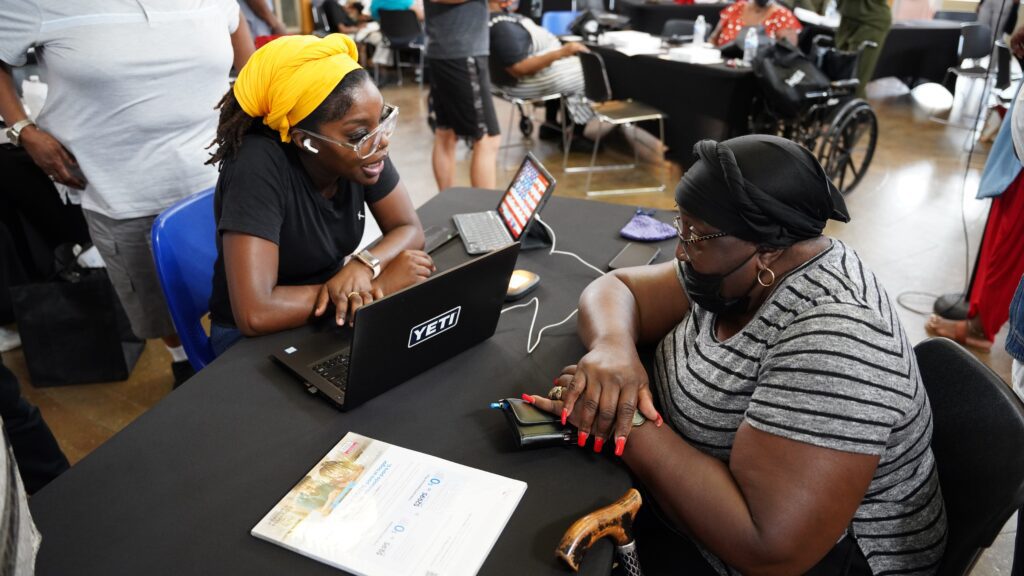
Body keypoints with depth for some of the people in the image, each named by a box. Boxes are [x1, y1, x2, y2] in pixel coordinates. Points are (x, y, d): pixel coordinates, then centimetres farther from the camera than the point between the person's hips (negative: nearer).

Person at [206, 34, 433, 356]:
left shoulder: (362, 145, -12)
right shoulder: (259, 168, -28)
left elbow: (409, 229, -4)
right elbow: (255, 313, -34)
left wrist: (365, 266, -25)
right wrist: (379, 283, -26)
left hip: (333, 315, 6)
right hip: (254, 339, -5)